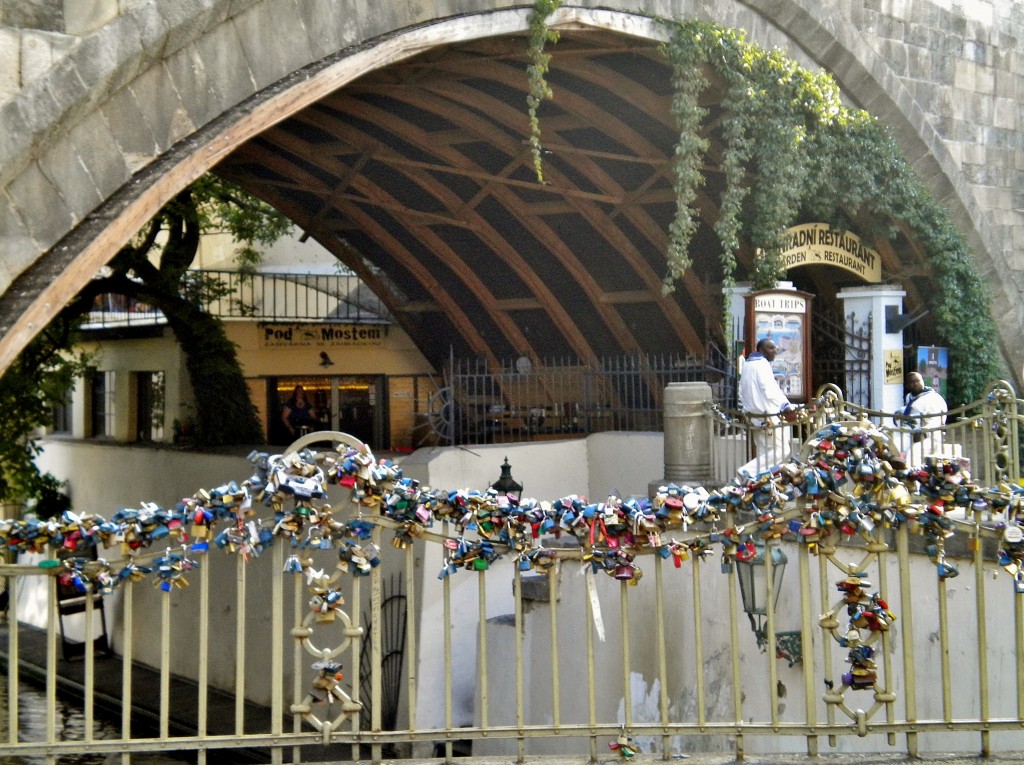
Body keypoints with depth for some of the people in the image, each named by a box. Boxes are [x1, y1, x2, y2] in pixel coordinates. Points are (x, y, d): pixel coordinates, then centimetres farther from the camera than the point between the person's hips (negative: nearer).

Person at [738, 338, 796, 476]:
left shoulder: (747, 364, 18)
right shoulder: (762, 364, -12)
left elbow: (742, 392, 25)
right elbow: (770, 390, -24)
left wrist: (743, 410, 32)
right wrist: (786, 407, -28)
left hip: (754, 416, 10)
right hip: (767, 416, -10)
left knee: (763, 453, 12)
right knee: (781, 450, -9)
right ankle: (749, 471, -15)